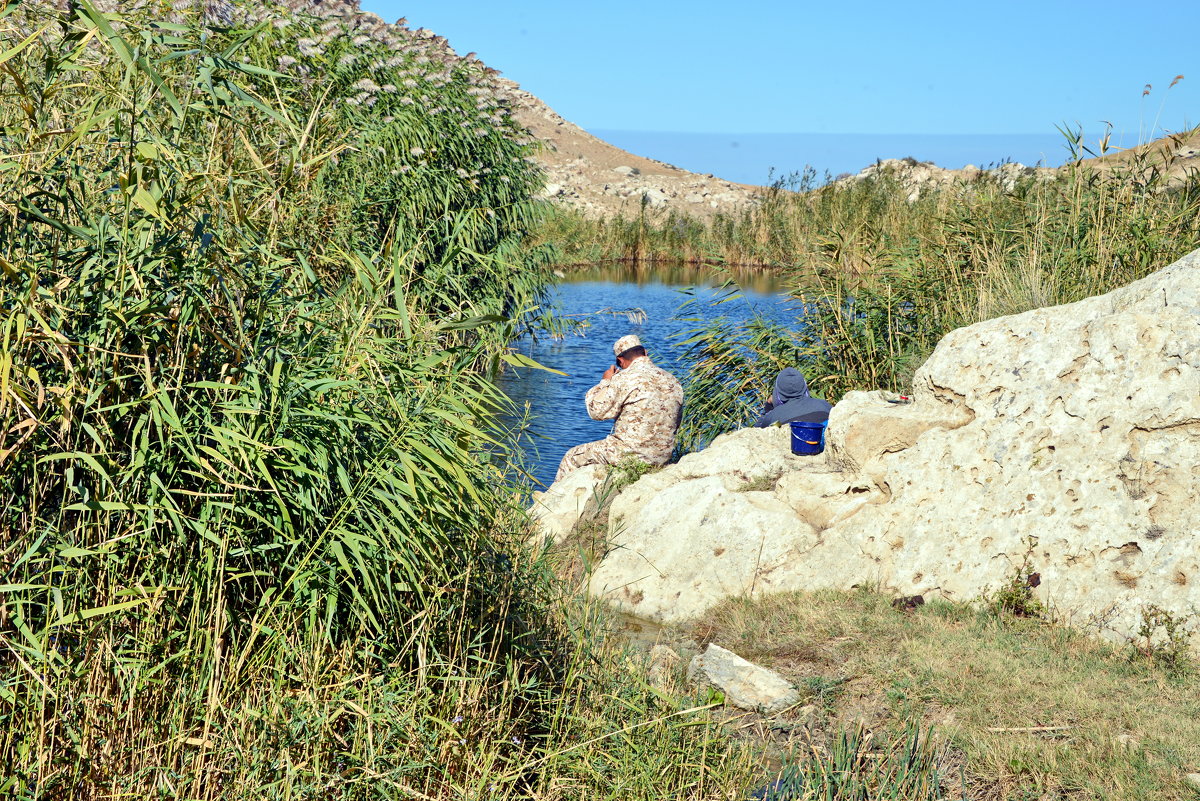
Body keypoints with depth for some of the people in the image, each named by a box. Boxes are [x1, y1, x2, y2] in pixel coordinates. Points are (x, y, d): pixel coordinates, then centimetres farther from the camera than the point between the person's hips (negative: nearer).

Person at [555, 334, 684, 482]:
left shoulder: (625, 379, -15)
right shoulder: (673, 381, 7)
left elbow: (596, 410, -11)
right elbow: (675, 423, 15)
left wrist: (605, 381, 4)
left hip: (631, 453, -8)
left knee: (571, 458, 11)